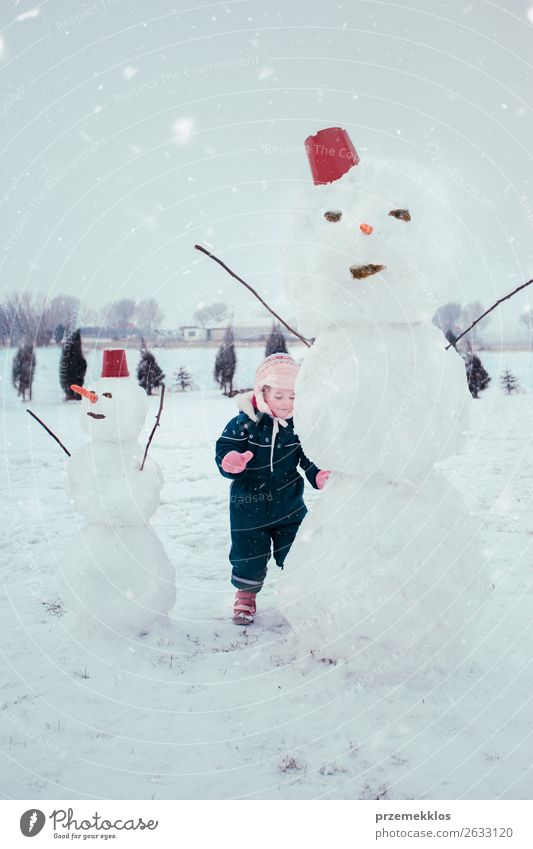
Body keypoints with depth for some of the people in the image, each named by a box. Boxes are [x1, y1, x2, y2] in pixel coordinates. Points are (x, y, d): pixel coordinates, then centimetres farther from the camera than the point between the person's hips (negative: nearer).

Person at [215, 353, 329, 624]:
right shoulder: (244, 423, -15)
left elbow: (309, 456, 0)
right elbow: (224, 450, -16)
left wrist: (319, 475, -20)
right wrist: (230, 461, -39)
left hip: (289, 503, 2)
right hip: (249, 505, -2)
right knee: (248, 554, 10)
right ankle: (246, 593, 36)